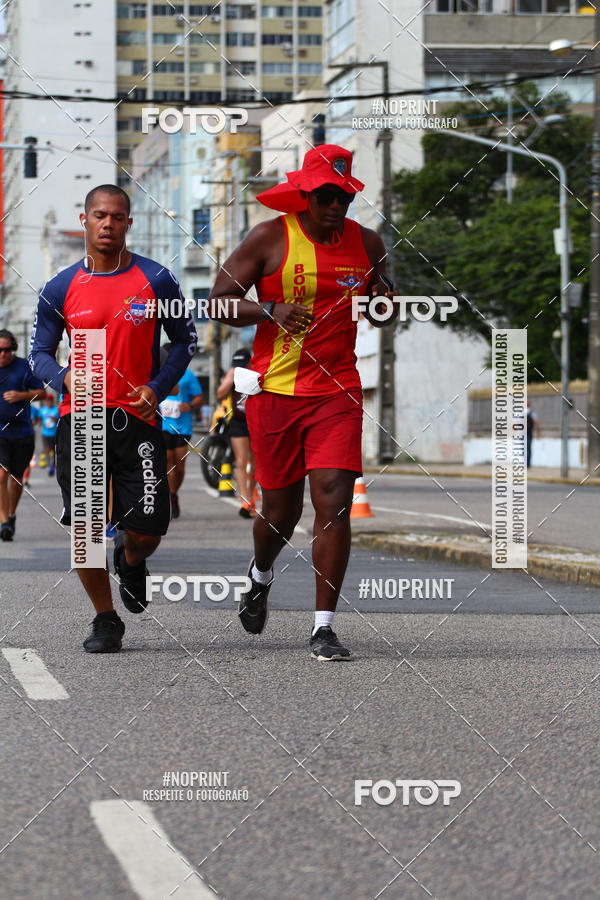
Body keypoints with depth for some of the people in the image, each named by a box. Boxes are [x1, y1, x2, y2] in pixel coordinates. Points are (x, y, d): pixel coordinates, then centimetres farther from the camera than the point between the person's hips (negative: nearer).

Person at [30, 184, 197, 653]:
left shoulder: (156, 280, 2)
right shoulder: (61, 289, 4)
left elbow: (186, 340, 11)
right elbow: (39, 351, 11)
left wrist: (158, 387, -4)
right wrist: (64, 377, -12)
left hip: (137, 419, 0)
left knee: (146, 531, -3)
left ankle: (130, 561, 35)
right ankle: (105, 619, 14)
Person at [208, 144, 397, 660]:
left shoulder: (366, 244, 6)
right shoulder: (271, 238, -4)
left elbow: (382, 315, 19)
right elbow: (218, 303, -3)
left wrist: (385, 301, -6)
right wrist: (270, 311, -20)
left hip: (338, 390, 1)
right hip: (275, 388, -1)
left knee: (334, 499, -13)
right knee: (280, 508, 7)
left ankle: (324, 627, -8)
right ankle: (261, 577, 43)